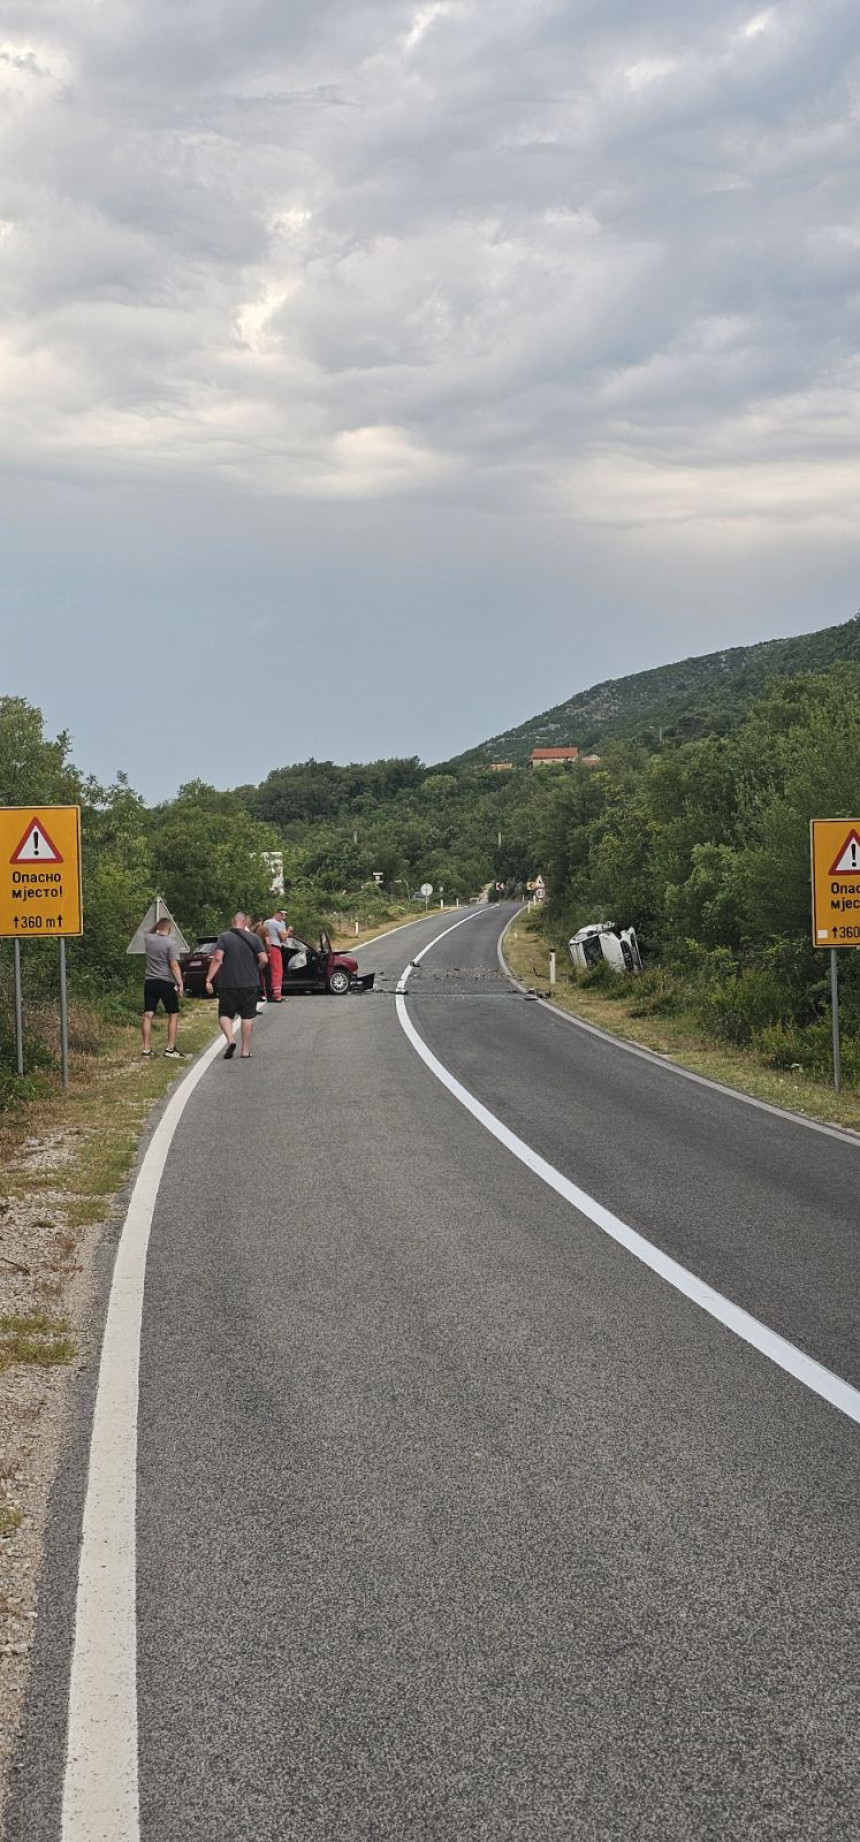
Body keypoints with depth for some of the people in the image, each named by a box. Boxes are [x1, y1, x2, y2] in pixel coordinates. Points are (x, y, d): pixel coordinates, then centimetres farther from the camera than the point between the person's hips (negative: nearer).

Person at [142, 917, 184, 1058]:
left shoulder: (149, 939, 2)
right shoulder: (170, 943, -12)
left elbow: (149, 932, 30)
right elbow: (174, 965, -15)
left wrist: (157, 925, 20)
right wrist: (180, 984, -12)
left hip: (150, 982, 4)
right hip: (166, 983, -4)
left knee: (148, 1015, 4)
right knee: (173, 1015, 7)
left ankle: (146, 1048, 2)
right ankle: (170, 1048, 3)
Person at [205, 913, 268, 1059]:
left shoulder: (224, 937, -4)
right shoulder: (253, 938, 1)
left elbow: (217, 958, -14)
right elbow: (263, 959, -5)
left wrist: (209, 979, -13)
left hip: (228, 984, -1)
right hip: (250, 984, 1)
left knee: (225, 1014, 8)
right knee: (247, 1016, 8)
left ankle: (230, 1040, -16)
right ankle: (245, 1051, 10)